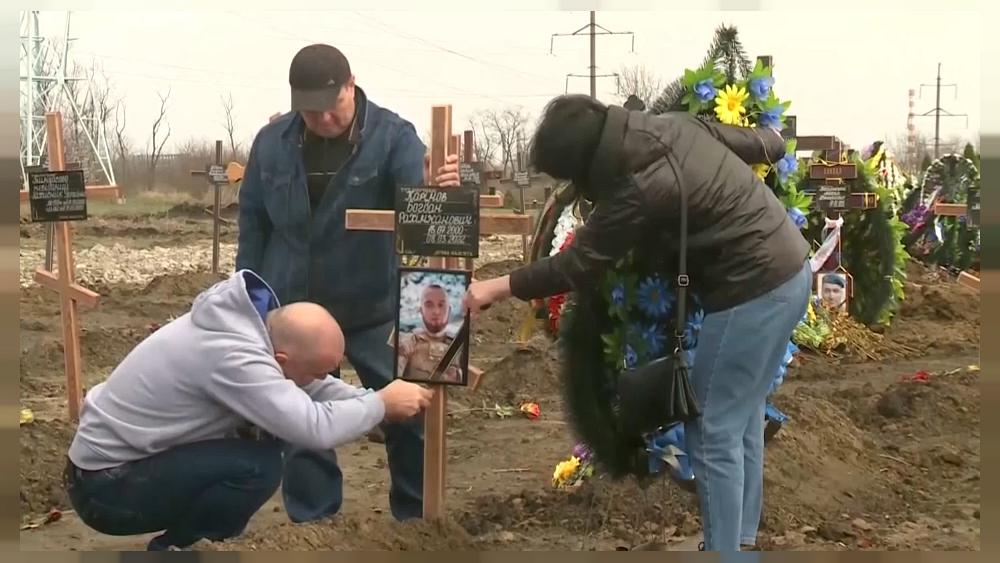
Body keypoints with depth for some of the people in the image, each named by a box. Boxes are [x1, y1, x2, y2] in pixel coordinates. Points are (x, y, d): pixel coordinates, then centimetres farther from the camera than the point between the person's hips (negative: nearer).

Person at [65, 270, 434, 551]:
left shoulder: (251, 319, -3)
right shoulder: (230, 355, -31)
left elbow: (310, 389, 9)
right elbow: (314, 428, -33)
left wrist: (376, 402, -4)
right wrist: (382, 405, -17)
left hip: (117, 452, 9)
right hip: (106, 486, -9)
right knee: (258, 467, -24)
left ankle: (180, 541, 14)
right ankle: (170, 550, -3)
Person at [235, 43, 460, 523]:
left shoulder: (392, 135, -13)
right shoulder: (272, 143, -4)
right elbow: (252, 223, 5)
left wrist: (437, 188, -52)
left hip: (375, 308, -2)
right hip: (293, 308, 2)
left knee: (408, 410, 2)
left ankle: (418, 519, 19)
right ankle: (313, 524, 22)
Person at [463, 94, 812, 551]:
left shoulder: (637, 189, -25)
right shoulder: (674, 124, 1)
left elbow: (578, 265, -14)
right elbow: (759, 142, 15)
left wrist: (498, 287, -5)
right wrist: (772, 141, 39)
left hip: (753, 291, -10)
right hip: (789, 270, 10)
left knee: (713, 433, -1)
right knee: (741, 420, 19)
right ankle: (742, 538, 30)